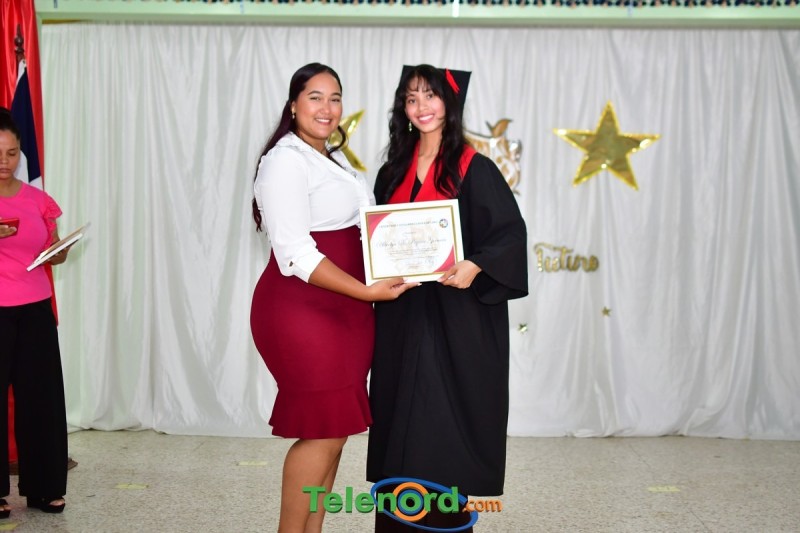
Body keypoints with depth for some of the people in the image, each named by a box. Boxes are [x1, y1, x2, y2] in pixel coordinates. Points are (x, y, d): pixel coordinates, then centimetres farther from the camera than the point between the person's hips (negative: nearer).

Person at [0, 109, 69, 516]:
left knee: (41, 395, 1)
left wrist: (64, 247, -8)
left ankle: (43, 486, 12)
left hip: (36, 310, 3)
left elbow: (55, 256, 14)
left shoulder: (38, 200, 8)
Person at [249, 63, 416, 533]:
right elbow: (296, 256, -19)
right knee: (323, 431, -6)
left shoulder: (334, 159, 17)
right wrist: (366, 291, -23)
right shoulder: (286, 160, -12)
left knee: (332, 431, 11)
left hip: (344, 307, 9)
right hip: (303, 309, -9)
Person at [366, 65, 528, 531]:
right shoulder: (394, 170, 12)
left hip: (456, 312, -5)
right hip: (402, 312, 5)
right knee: (403, 414, 8)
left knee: (445, 417, -3)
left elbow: (511, 232, -11)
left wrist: (474, 267, -27)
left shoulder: (473, 168, -5)